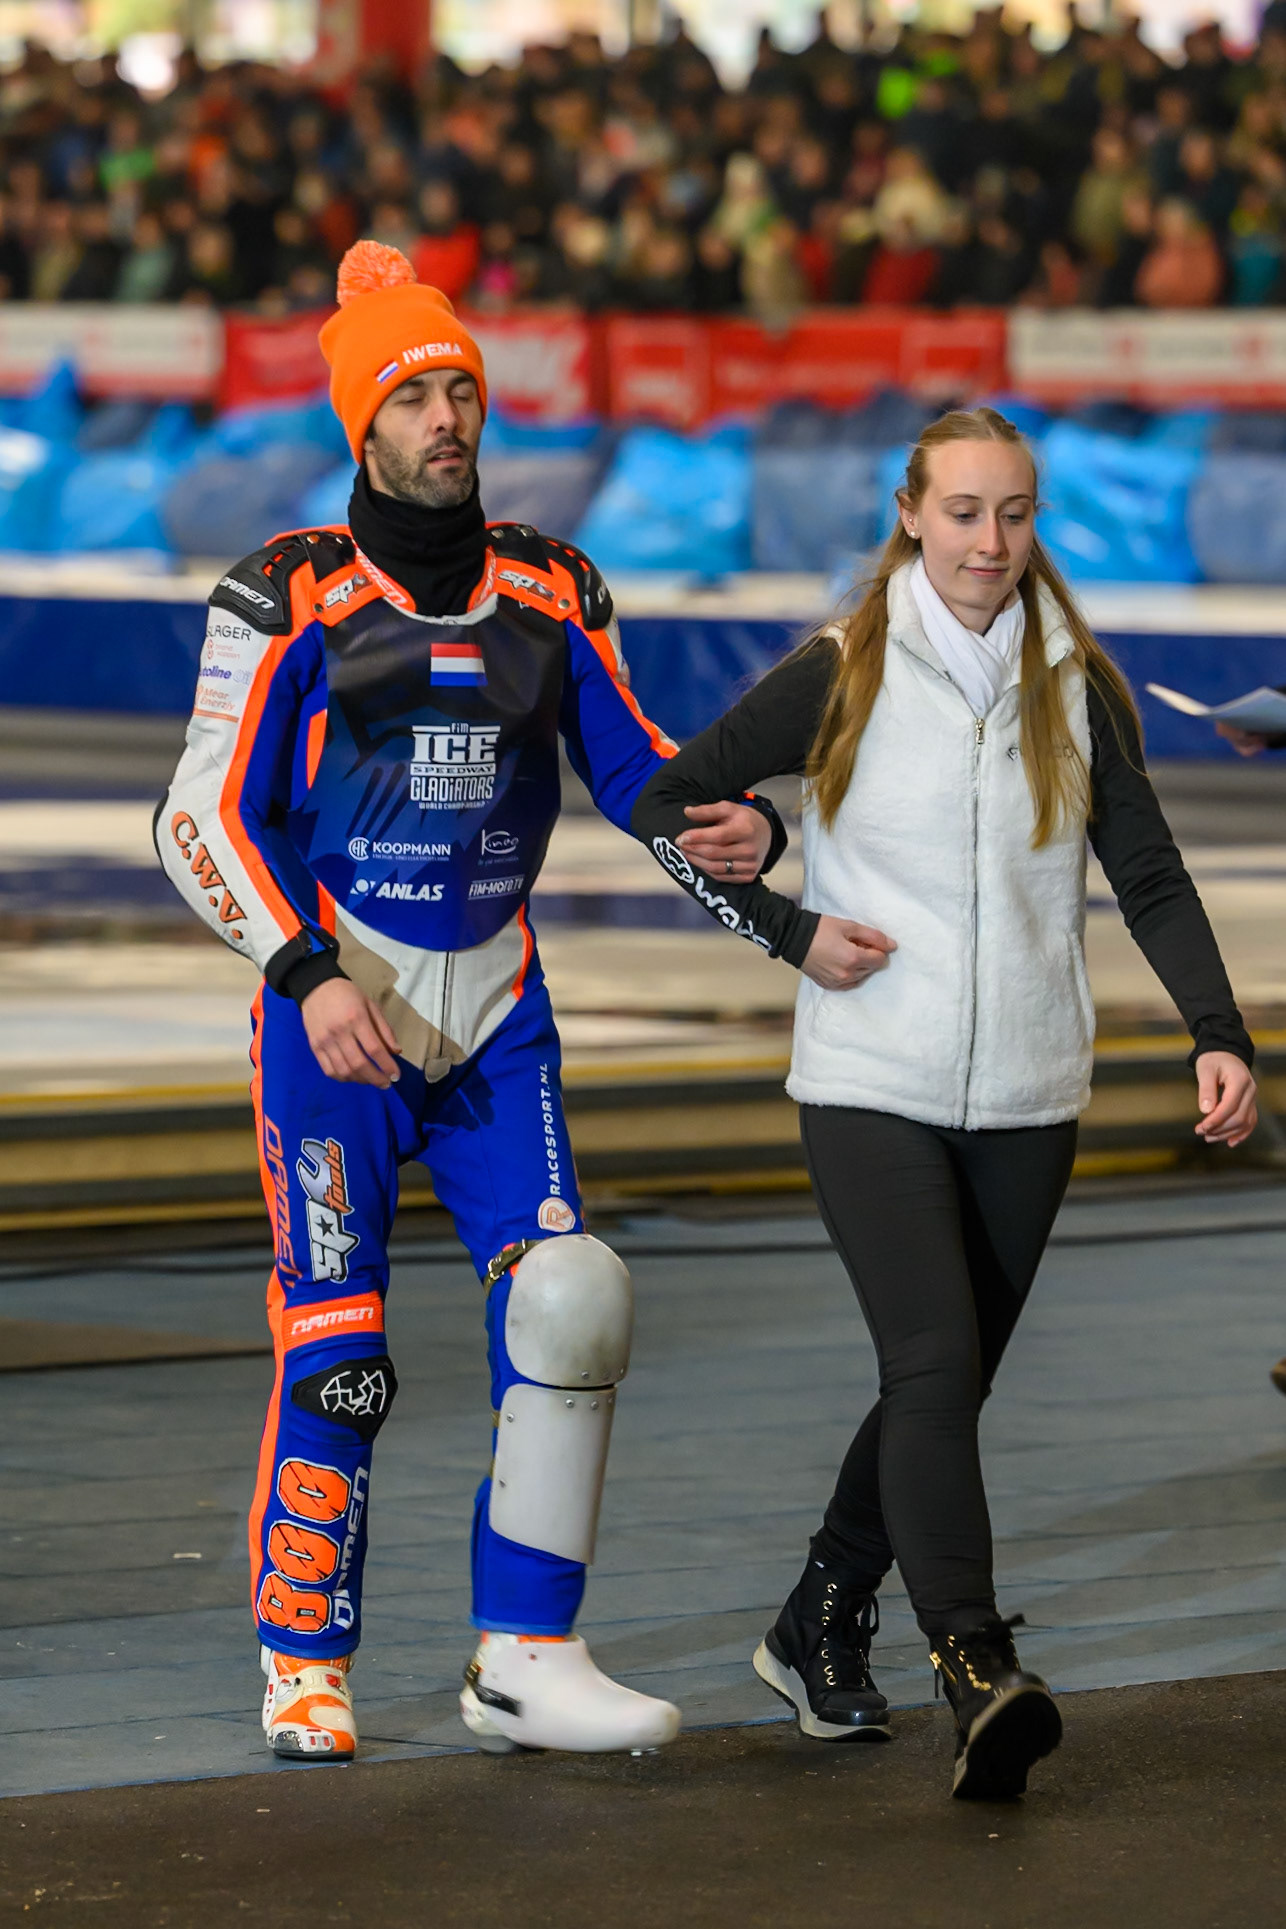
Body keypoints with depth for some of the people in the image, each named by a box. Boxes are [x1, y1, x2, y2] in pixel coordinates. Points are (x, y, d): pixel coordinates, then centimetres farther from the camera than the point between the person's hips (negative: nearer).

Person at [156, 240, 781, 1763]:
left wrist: (737, 823, -8)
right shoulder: (289, 596, -5)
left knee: (568, 1304, -10)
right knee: (336, 1349, -6)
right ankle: (304, 1666, 10)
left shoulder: (550, 591, 8)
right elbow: (205, 821, -6)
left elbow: (633, 766, 14)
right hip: (332, 1006, -4)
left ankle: (523, 1657, -2)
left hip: (495, 1011, 4)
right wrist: (309, 978, -18)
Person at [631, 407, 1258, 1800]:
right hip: (870, 1092, -4)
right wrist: (790, 935, -6)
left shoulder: (1077, 689, 5)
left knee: (946, 1383, 10)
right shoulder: (838, 680, -3)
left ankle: (818, 1634, 28)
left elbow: (1152, 879, 3)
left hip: (1025, 1098, 4)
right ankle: (978, 1677, -27)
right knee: (935, 1368, -18)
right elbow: (665, 808, 3)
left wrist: (1217, 1036, -11)